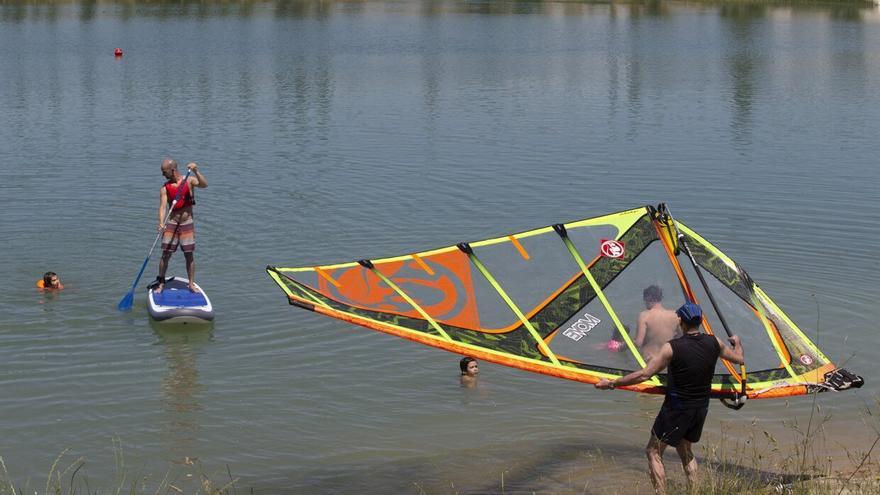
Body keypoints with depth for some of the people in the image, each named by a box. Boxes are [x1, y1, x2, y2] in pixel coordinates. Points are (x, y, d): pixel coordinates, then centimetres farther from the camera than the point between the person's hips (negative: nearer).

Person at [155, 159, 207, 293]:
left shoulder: (189, 181, -4)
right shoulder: (165, 188, -2)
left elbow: (204, 185, -22)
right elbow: (163, 206, -12)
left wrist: (196, 172, -37)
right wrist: (161, 223, -28)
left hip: (187, 224, -1)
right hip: (171, 225, 1)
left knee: (189, 256, 3)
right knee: (165, 255, 0)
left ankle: (191, 284, 13)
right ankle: (160, 283, 10)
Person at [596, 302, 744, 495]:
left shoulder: (672, 348, -19)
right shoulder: (714, 343, -5)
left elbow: (644, 375, -20)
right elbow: (739, 359, 12)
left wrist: (611, 383, -13)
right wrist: (737, 343, 35)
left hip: (676, 409, -6)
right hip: (701, 407, 6)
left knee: (654, 452, 7)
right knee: (685, 450, 26)